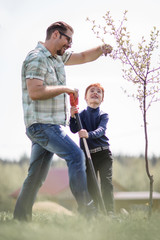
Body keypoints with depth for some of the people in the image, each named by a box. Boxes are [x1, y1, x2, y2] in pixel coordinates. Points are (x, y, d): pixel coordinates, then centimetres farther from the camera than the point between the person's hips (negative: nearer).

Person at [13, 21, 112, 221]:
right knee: (76, 155, -16)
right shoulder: (36, 58, -13)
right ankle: (86, 209, -17)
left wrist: (100, 50, 7)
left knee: (36, 177, 9)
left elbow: (83, 57, 27)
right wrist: (65, 89, -17)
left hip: (50, 126, 10)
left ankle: (20, 219, 12)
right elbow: (35, 92, -24)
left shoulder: (57, 57, 17)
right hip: (41, 124, -10)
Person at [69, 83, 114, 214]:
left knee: (106, 183, -10)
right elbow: (74, 130, -6)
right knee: (90, 186, 2)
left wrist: (89, 134, -37)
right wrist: (72, 117, -24)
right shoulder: (82, 114, 7)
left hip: (103, 154, -1)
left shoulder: (104, 115, 2)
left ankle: (110, 213, -12)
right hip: (88, 155, 2)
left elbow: (101, 130, -17)